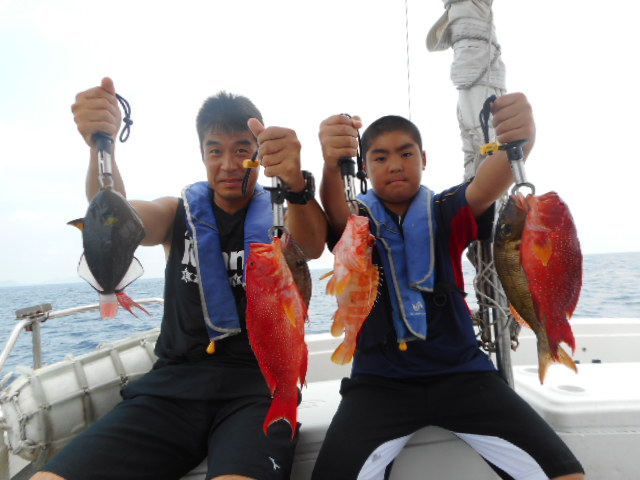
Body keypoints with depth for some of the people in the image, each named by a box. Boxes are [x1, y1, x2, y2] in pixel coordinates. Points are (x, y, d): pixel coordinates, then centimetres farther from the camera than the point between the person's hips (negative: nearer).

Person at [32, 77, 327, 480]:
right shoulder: (180, 213, 13)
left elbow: (311, 247, -17)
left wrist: (297, 186, -39)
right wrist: (101, 146, -28)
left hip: (260, 382, -2)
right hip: (173, 382, 3)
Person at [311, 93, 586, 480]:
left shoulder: (446, 214, 4)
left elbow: (483, 190, -18)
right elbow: (336, 212, -21)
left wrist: (518, 141, -39)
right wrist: (332, 165, -43)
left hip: (461, 371, 1)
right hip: (381, 379, 0)